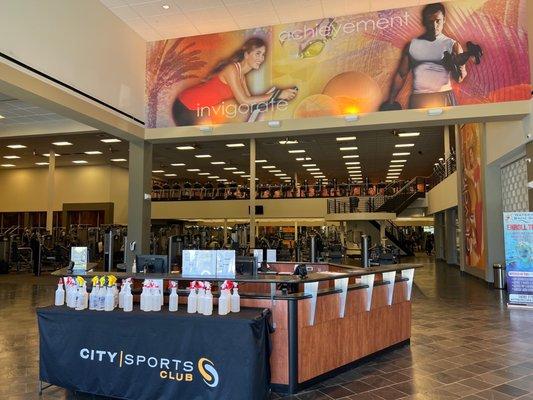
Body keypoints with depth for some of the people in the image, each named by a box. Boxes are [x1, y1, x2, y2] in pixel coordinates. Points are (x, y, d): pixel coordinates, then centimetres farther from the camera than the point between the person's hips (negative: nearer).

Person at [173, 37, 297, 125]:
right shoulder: (232, 69, -22)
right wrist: (276, 95, -25)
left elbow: (250, 100, 0)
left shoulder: (242, 74, 6)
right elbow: (244, 101, -28)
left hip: (197, 109, 9)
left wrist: (272, 96, -13)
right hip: (186, 108, -9)